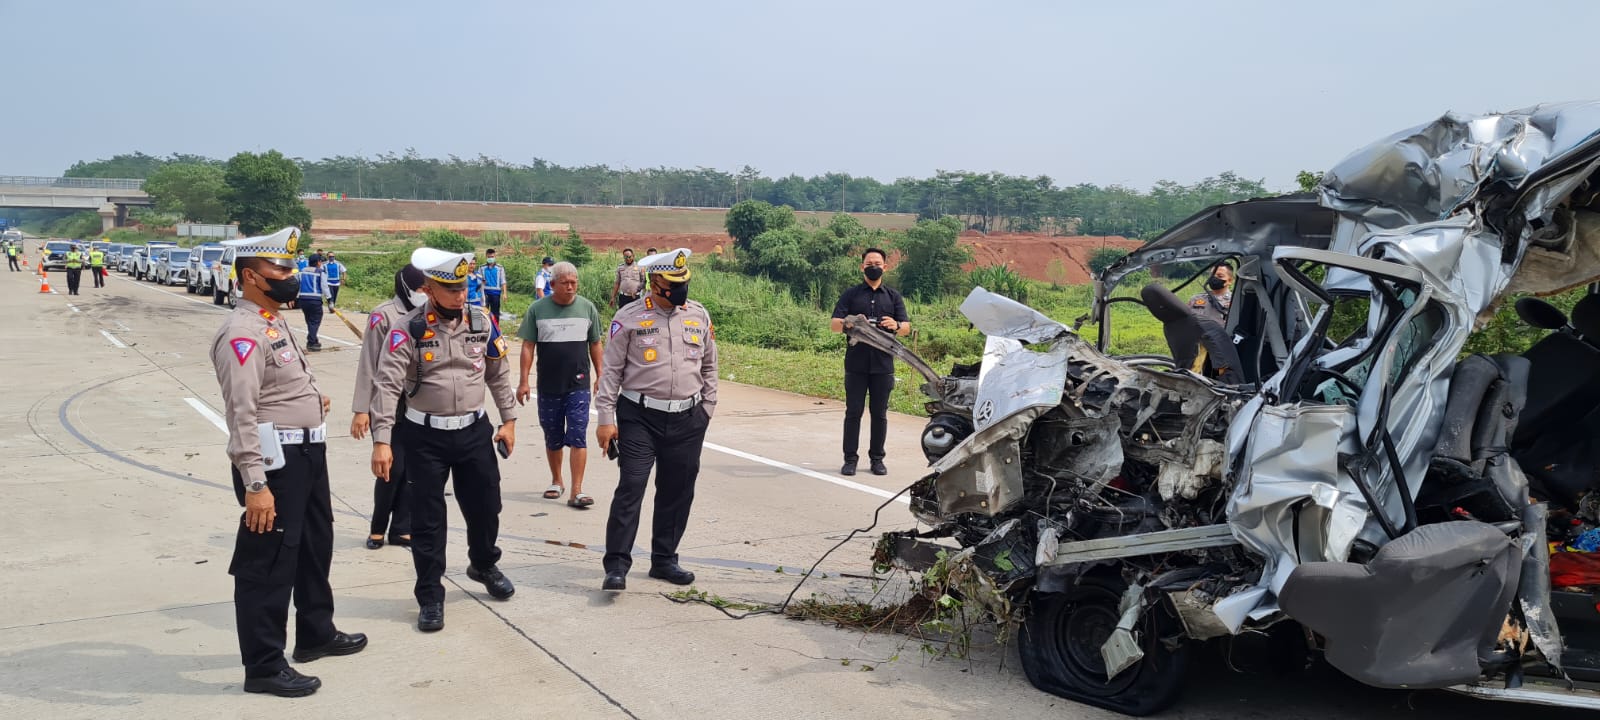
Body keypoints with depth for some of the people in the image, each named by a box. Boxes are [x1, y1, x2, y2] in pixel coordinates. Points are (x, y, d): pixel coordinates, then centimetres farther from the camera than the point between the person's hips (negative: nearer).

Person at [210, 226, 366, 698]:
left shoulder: (275, 322, 13)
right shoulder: (241, 333, -19)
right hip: (274, 459, -11)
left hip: (307, 451, 11)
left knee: (315, 545, 23)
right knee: (266, 562, 0)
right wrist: (255, 484, -29)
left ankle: (316, 633, 40)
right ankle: (263, 666, 11)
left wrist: (310, 397, 14)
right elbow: (242, 413, -25)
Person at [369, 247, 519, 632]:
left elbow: (499, 374, 9)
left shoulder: (482, 322, -2)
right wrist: (382, 441, -24)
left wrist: (509, 420, 9)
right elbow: (387, 385, -17)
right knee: (427, 518, 5)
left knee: (486, 505, 15)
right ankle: (430, 597, 19)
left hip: (474, 430, 3)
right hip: (425, 436, -3)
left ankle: (484, 565, 43)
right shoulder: (408, 329, -13)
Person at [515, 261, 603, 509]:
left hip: (579, 384, -1)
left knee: (578, 437, -8)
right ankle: (556, 482, 31)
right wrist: (524, 382, -4)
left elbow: (595, 344, 11)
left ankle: (576, 491, -8)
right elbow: (528, 346, 1)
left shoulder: (587, 307, 3)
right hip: (548, 386, 1)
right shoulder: (537, 309, 0)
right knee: (553, 438, 13)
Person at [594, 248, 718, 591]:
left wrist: (706, 409, 14)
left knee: (677, 492, 10)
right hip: (639, 418, -4)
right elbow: (611, 370, -2)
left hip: (687, 420, 4)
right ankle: (617, 564, -4)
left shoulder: (699, 315, 8)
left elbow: (708, 366, 18)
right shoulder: (629, 318, -4)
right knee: (631, 488, -9)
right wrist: (605, 418, -7)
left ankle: (664, 560, 23)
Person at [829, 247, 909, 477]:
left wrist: (896, 325, -19)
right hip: (856, 364, -1)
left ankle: (877, 458, 14)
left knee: (880, 413, 6)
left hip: (883, 364, 1)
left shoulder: (893, 296, 13)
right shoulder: (851, 295, 9)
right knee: (853, 412, 0)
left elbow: (907, 327, 5)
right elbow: (835, 325, -1)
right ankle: (850, 458, 5)